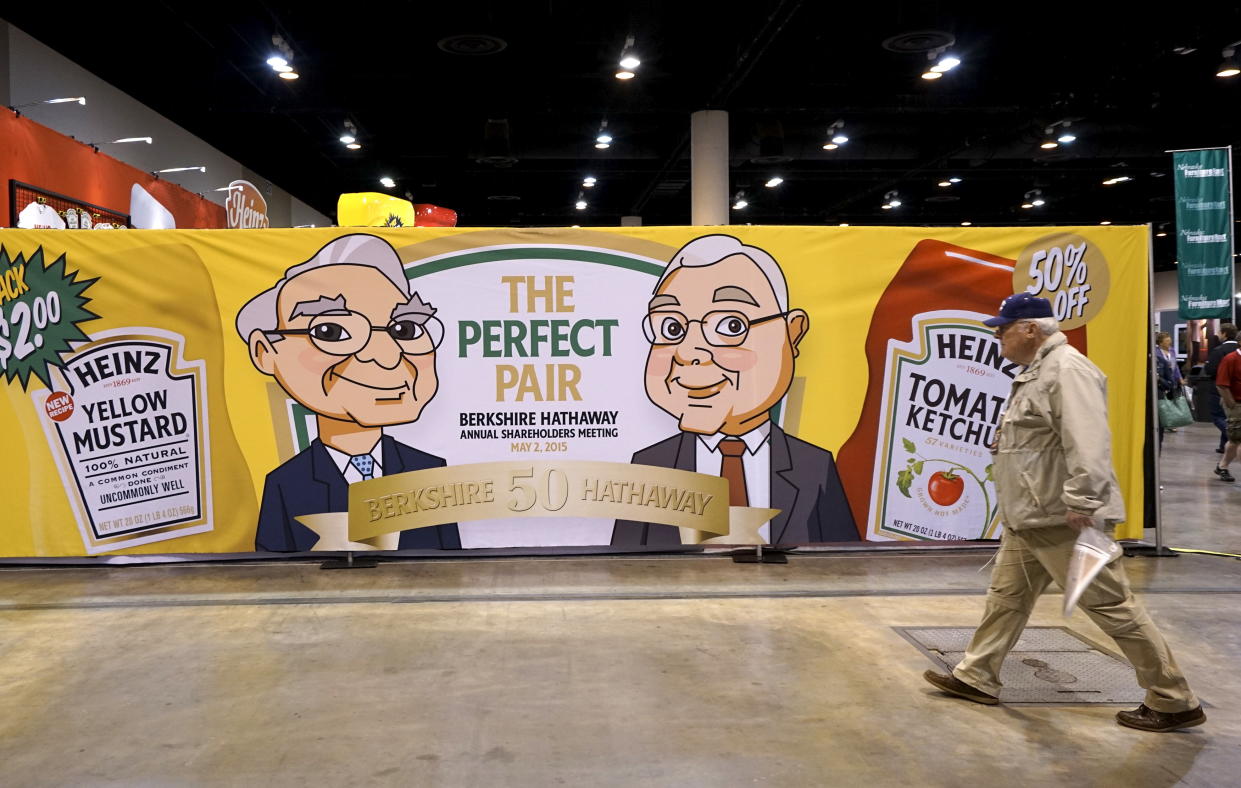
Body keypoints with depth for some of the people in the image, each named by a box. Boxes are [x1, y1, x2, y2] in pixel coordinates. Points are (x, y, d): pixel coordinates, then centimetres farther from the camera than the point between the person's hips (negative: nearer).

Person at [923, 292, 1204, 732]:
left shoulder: (1067, 369, -16)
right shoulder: (1034, 372, 17)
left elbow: (1087, 443, -26)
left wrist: (1082, 503, -30)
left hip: (1064, 520, -10)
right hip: (1028, 519, 10)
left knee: (1111, 606, -1)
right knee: (1007, 597, 15)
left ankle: (1174, 702, 11)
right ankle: (977, 678, 26)